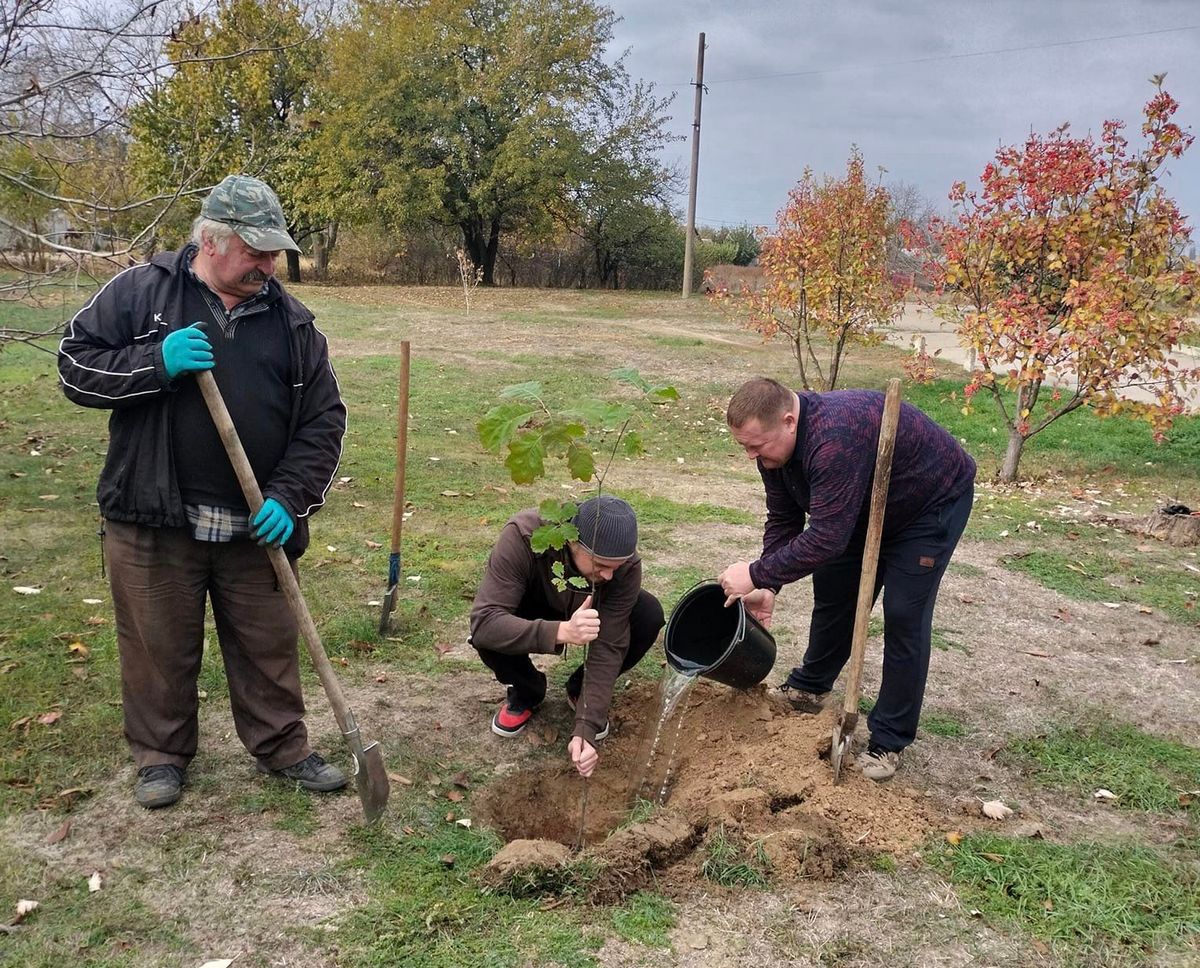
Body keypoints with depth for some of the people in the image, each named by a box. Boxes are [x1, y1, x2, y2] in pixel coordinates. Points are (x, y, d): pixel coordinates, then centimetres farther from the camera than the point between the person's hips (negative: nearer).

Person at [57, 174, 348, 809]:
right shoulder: (140, 291, -1)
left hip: (256, 527, 2)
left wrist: (290, 497, -7)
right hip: (153, 520, -2)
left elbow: (324, 418, 5)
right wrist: (156, 364, -18)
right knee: (160, 648, 11)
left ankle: (282, 749, 30)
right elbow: (76, 367, -2)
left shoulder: (290, 319, 5)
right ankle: (161, 754, 31)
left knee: (268, 647, 13)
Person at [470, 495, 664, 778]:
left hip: (586, 610, 2)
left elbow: (608, 646, -30)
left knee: (649, 617, -27)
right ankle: (526, 693, 0)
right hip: (532, 610, -2)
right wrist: (560, 631, -60)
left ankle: (582, 691, 0)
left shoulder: (626, 565, -32)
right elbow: (483, 622, -46)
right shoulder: (522, 536, -40)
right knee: (489, 636, -35)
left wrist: (586, 728, -38)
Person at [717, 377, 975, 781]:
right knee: (834, 590, 10)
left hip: (933, 502, -8)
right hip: (867, 507, 8)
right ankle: (809, 688, 31)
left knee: (904, 615, -10)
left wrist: (757, 574, -36)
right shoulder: (774, 442, -14)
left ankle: (889, 740, 0)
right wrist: (768, 587, -17)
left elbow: (826, 537, -42)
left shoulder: (836, 438, -43)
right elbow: (783, 520, -7)